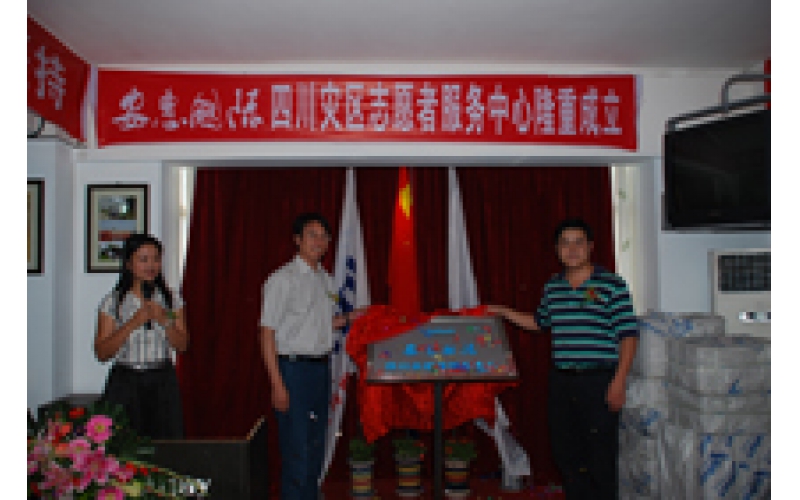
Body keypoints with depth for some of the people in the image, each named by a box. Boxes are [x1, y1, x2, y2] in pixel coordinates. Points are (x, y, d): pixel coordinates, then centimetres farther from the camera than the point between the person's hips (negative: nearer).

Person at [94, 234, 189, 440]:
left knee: (167, 441, -3)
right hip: (126, 382, -1)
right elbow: (102, 353, -4)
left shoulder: (172, 299, 5)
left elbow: (182, 345, 3)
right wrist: (133, 323, -15)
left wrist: (164, 320, -13)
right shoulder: (112, 302, -1)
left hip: (163, 382, 2)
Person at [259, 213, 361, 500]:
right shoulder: (282, 280, -9)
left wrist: (348, 318, 7)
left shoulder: (325, 279, 12)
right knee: (296, 447, -4)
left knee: (316, 445, 15)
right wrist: (277, 384, -17)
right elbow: (267, 333, -12)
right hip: (293, 368, -7)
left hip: (322, 367, 7)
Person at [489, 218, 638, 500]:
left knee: (601, 454, 0)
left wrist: (619, 381, -13)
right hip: (560, 381, 5)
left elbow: (628, 336, -7)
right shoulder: (552, 287, 10)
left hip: (598, 381, -5)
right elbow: (538, 322, 27)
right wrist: (505, 313, 20)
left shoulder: (612, 285, -6)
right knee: (565, 452, 14)